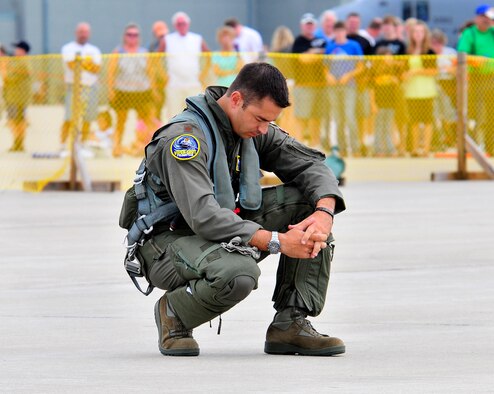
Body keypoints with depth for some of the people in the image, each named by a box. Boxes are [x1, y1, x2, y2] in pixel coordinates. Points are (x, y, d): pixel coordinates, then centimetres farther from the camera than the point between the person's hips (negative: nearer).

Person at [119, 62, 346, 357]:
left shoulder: (253, 129, 0)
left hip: (225, 234, 8)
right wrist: (276, 242, -35)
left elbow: (310, 164, 3)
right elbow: (203, 217, -33)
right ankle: (173, 312, -6)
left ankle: (291, 324, -8)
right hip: (168, 241, -8)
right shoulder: (185, 136, -24)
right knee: (240, 274, -40)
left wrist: (324, 212, -19)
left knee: (307, 200, -7)